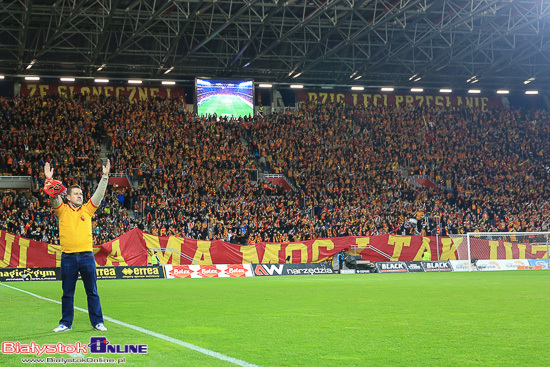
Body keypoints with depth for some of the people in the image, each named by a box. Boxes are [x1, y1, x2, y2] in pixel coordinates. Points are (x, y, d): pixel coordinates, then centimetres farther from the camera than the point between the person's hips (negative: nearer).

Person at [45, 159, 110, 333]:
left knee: (92, 291, 4)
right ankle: (66, 323, 15)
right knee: (67, 293, 6)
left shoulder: (87, 209, 10)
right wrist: (49, 180, -21)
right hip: (68, 257, -1)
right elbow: (54, 198, -8)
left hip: (86, 255, 1)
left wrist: (105, 176, -5)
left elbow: (99, 194, 4)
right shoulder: (62, 210, 6)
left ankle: (97, 322, 11)